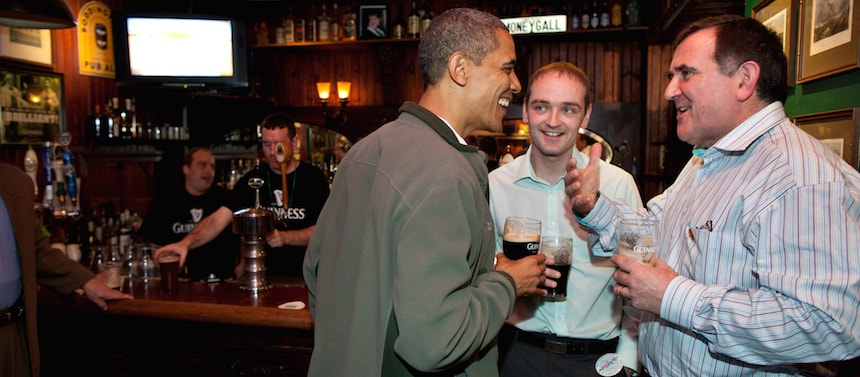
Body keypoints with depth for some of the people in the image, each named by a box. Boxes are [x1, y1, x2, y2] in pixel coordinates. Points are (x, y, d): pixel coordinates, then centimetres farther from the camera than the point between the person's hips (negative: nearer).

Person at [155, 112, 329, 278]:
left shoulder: (313, 178, -1)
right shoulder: (252, 180, 5)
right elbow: (218, 220, -4)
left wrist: (285, 237, -17)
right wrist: (186, 242, -21)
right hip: (262, 275, 3)